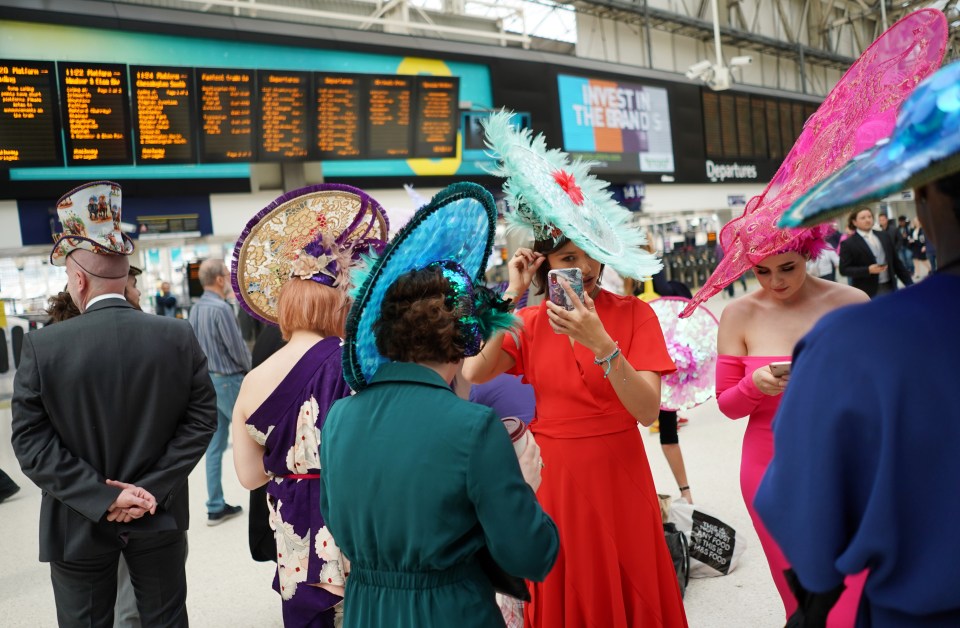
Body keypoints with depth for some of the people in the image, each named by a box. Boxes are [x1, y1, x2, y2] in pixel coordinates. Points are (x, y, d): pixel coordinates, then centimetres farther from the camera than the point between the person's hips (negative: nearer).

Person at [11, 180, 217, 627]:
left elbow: (30, 440, -14)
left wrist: (100, 497, -13)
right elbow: (201, 418, -8)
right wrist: (153, 488, -9)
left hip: (78, 525, -1)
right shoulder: (179, 337, -9)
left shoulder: (42, 346, -14)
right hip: (160, 517, 2)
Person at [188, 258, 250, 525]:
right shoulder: (221, 308, -19)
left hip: (207, 380, 8)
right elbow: (238, 348, -16)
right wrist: (248, 368, 2)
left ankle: (215, 507, 17)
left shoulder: (195, 309, 7)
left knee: (215, 444, 11)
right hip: (229, 380, -8)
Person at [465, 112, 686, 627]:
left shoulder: (634, 314, -8)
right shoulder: (529, 323, 0)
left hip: (617, 477, -2)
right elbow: (473, 373, -17)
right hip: (552, 478, 2)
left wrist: (601, 345, -31)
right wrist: (511, 296, -16)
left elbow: (648, 411, -18)